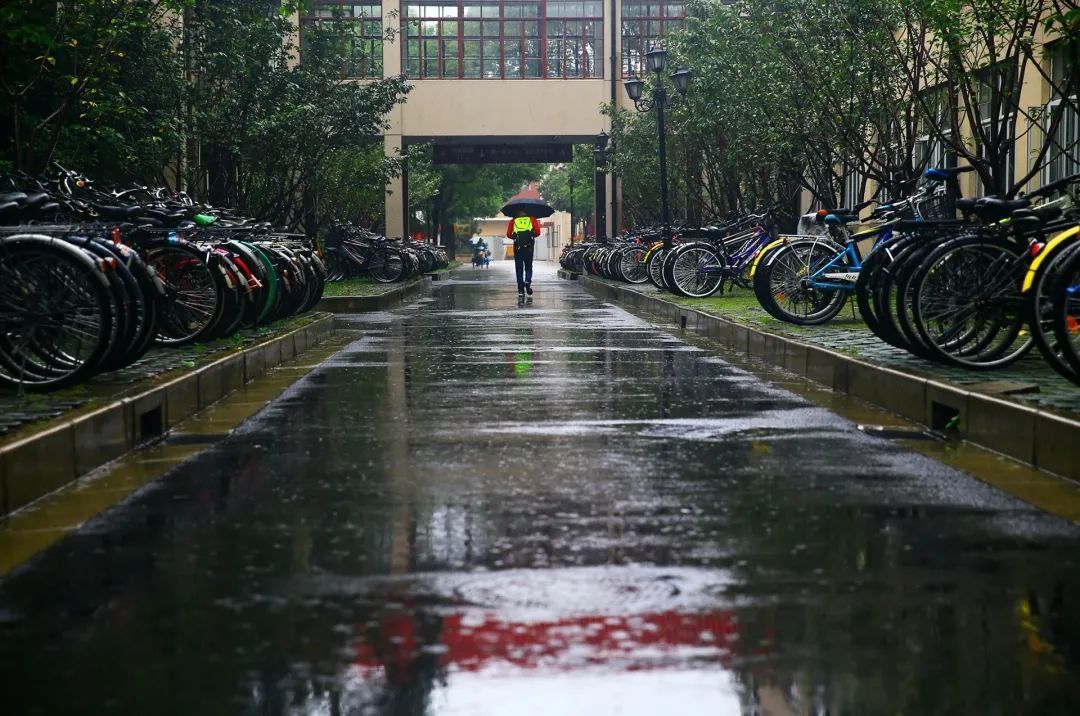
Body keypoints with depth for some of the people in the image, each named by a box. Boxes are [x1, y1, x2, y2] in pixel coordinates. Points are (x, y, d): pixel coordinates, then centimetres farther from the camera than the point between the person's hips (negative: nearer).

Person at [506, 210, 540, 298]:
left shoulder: (513, 221, 11)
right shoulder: (532, 219, 11)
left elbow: (509, 235, 1)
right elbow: (537, 232, 2)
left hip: (518, 246, 0)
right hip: (529, 246, 0)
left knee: (519, 269, 7)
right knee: (528, 267, 13)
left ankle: (521, 290, 1)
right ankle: (528, 282, -14)